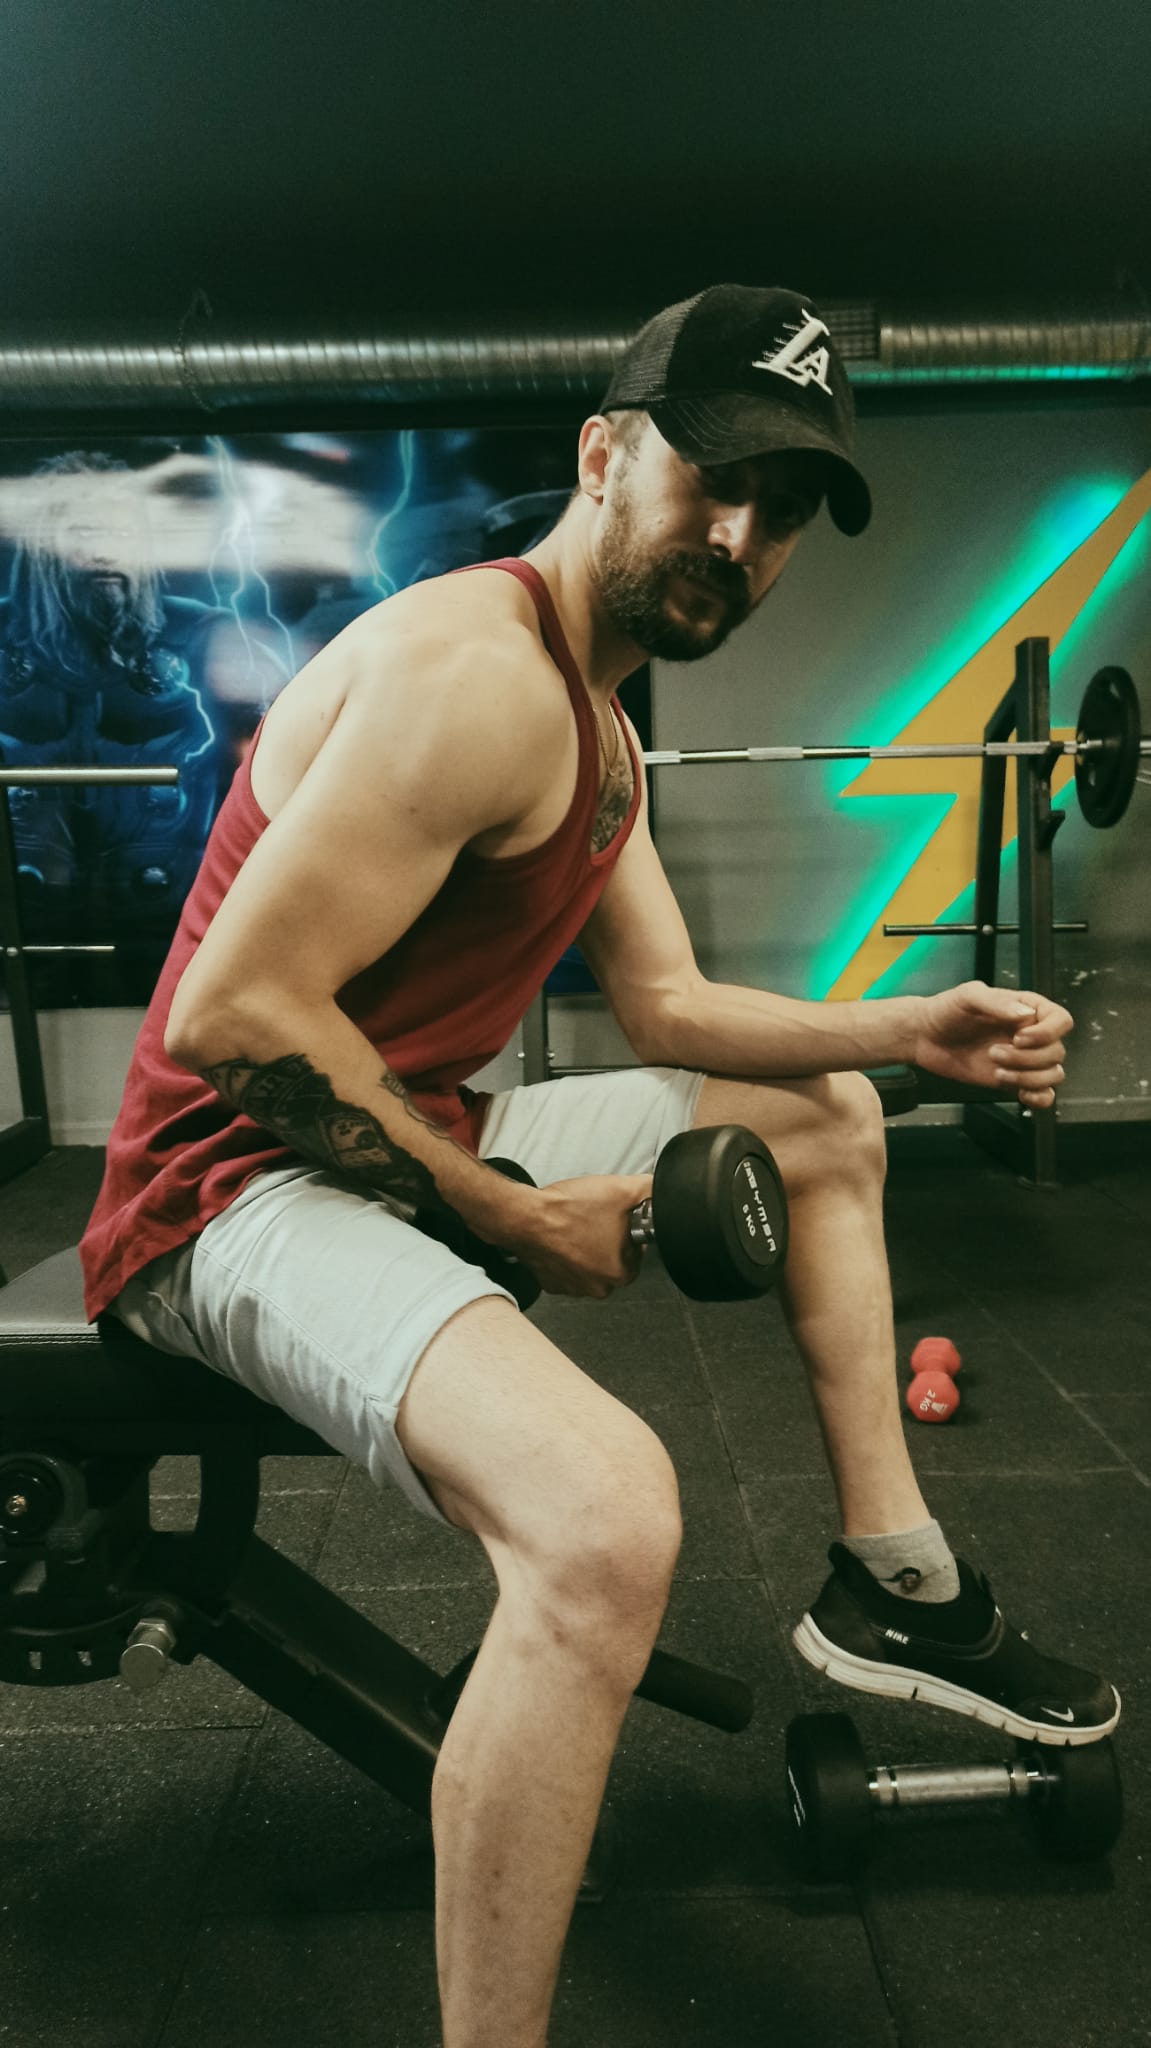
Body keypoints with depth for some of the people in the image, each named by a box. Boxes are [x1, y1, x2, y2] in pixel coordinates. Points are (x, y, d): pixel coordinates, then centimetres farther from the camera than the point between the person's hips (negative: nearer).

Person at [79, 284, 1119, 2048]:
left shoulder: (599, 731, 11)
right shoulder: (475, 670, -21)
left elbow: (670, 1005, 14)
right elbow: (235, 1013, -26)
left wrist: (910, 1028, 2)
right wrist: (515, 1214, -19)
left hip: (412, 1146, 11)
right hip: (242, 1184, -10)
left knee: (826, 1119, 20)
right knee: (605, 1511, -39)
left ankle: (894, 1587, 26)